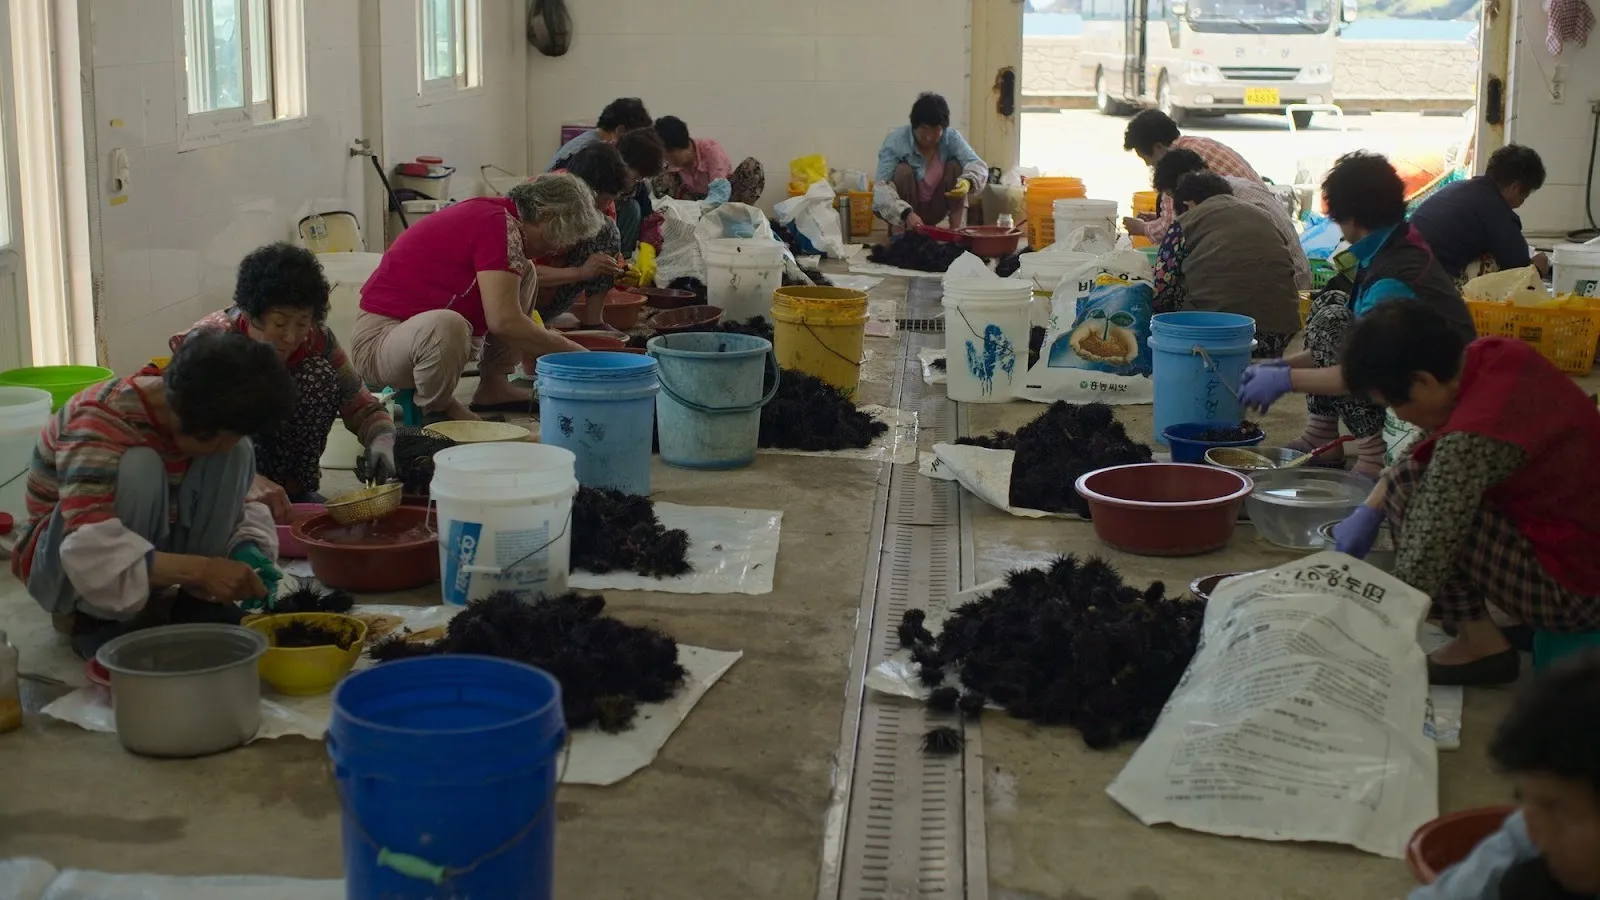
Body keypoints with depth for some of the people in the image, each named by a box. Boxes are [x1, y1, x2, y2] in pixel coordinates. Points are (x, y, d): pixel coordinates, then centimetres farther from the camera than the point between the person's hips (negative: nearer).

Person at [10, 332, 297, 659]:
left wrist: (248, 549, -25)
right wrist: (200, 569, -50)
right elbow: (87, 548, -43)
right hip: (64, 559, -6)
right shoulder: (104, 421, -31)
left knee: (238, 453, -15)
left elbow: (235, 501, -2)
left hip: (150, 541, 6)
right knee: (138, 467, -35)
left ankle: (194, 601, -8)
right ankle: (95, 618, -18)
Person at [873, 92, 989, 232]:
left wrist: (968, 181, -45)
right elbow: (881, 188, -33)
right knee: (904, 170, -27)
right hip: (902, 211, -3)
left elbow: (979, 166, -20)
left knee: (955, 165, -16)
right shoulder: (896, 142, -24)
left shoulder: (951, 137, -14)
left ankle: (957, 229, -20)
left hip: (934, 210, 3)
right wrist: (906, 213, -49)